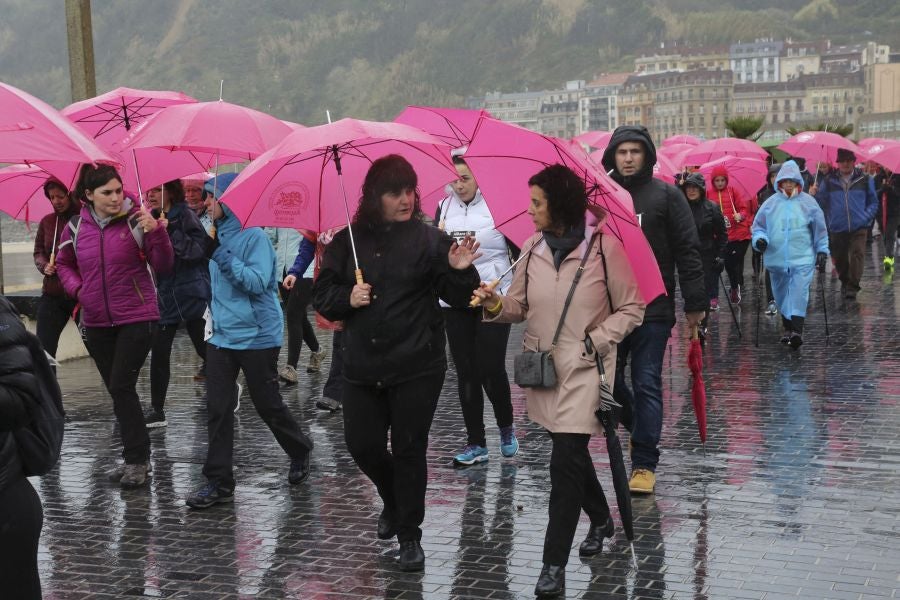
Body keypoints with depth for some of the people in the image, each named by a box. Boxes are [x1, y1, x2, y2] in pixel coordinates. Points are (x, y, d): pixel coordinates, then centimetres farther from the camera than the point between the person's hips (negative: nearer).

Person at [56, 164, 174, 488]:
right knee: (118, 390, 11)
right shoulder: (76, 228, 1)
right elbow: (64, 264, 17)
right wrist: (77, 288, -2)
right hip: (97, 322, 4)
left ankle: (137, 459, 0)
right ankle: (136, 458, 22)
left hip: (137, 318, -4)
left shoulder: (136, 220, -9)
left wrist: (156, 231, -25)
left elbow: (163, 266, -11)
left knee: (122, 387, -10)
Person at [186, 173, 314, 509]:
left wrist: (221, 255, -27)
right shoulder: (218, 235, 10)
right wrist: (216, 311, 12)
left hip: (257, 337, -7)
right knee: (217, 408, -1)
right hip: (221, 336, 7)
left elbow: (258, 282, -24)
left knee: (268, 405, 6)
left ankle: (300, 453, 32)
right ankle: (219, 482, 3)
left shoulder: (253, 236, -14)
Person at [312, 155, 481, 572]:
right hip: (362, 366, 3)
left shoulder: (430, 240, -3)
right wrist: (348, 299, -10)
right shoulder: (347, 242, 4)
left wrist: (460, 271, -24)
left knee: (409, 450, 2)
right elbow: (322, 296, 10)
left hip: (417, 368, -3)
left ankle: (409, 536, 18)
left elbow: (459, 300, -3)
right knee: (362, 445, 9)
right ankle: (394, 501, 40)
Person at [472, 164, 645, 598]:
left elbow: (631, 309, -2)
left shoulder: (604, 247, -11)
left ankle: (554, 564, -3)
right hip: (542, 368, 5)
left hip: (584, 371, -5)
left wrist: (595, 340, -13)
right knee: (572, 453, 18)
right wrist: (495, 304, -12)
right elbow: (520, 306, 9)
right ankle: (600, 520, 44)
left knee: (566, 463, -10)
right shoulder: (533, 247, 2)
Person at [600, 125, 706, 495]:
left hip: (652, 308, -3)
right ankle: (640, 427, 34)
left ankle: (644, 464, 6)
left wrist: (695, 303, -7)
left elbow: (688, 252, -2)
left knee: (647, 384, -1)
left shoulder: (666, 195, -1)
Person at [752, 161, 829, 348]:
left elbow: (820, 229, 9)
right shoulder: (771, 203, 3)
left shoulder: (808, 202, 1)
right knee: (781, 294, 12)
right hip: (777, 258, 2)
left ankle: (797, 330, -19)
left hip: (802, 258, -2)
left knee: (799, 293, -15)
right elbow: (758, 225, 9)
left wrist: (822, 251, 7)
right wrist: (760, 238, -11)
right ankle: (788, 328, 29)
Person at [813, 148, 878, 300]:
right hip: (837, 228, 1)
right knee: (840, 258, 8)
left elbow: (873, 202, 11)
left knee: (857, 254, -14)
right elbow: (822, 202, 6)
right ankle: (844, 283, 30)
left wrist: (866, 216, -4)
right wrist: (815, 195, -14)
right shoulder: (829, 181, 6)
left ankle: (852, 287, -14)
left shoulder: (865, 180, 6)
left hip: (859, 227, -1)